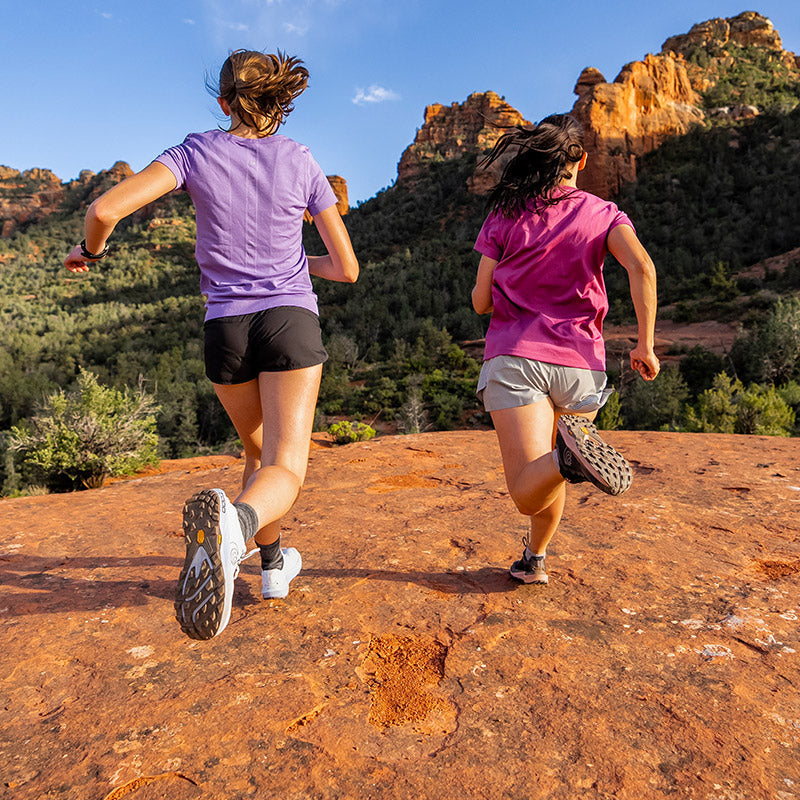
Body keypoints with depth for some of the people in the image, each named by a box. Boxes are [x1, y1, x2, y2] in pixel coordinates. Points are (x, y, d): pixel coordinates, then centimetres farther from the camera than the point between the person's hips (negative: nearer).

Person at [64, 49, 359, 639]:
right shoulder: (302, 163, 5)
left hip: (227, 328, 2)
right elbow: (347, 268, 5)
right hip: (292, 323, -1)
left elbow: (106, 208, -10)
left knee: (259, 450, 24)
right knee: (284, 471, -10)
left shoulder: (197, 153, 3)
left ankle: (274, 562, 34)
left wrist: (91, 248, 13)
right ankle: (234, 520, -44)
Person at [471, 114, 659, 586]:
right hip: (580, 362, 2)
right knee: (550, 472, 24)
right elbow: (641, 267, -10)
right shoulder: (603, 214, 9)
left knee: (528, 494, -10)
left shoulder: (504, 215, 10)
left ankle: (572, 454, -40)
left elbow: (481, 302, 7)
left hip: (514, 357, -1)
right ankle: (535, 560, 33)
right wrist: (645, 344, -3)